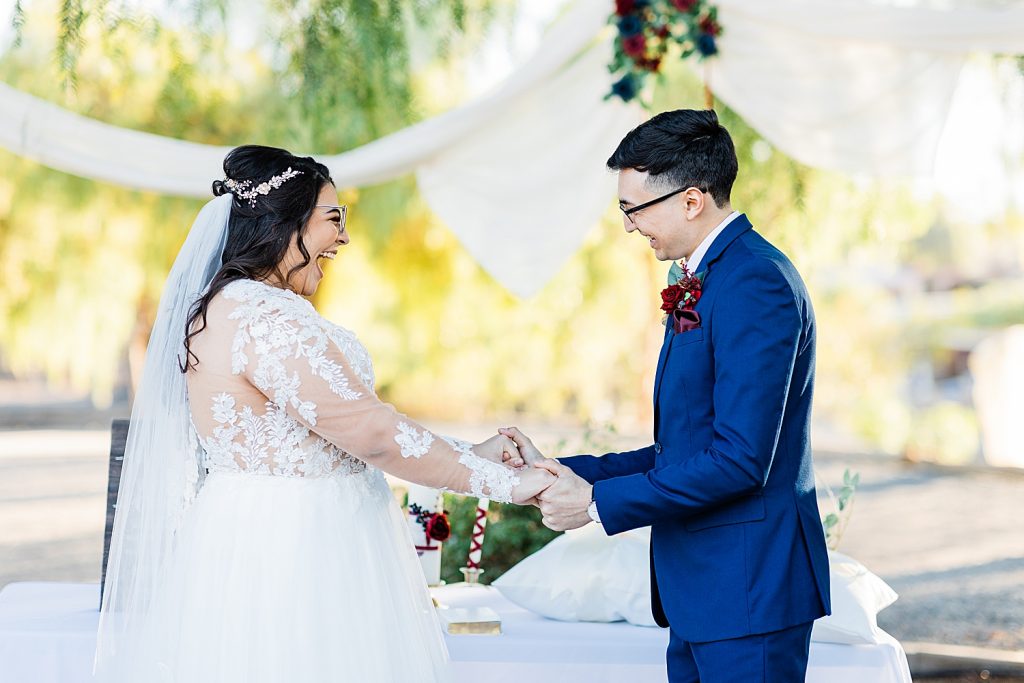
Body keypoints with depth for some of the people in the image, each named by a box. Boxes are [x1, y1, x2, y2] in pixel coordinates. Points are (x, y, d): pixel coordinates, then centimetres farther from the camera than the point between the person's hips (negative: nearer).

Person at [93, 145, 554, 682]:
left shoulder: (226, 307, 13)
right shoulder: (266, 315, -19)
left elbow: (342, 428, 12)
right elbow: (371, 432, -20)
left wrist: (470, 455, 8)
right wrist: (503, 483, -12)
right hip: (289, 555, -10)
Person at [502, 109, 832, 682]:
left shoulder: (755, 282, -16)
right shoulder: (704, 285, 16)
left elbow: (739, 459, -22)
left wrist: (599, 501, -15)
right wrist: (562, 474, 8)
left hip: (748, 591, -10)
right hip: (703, 592, 10)